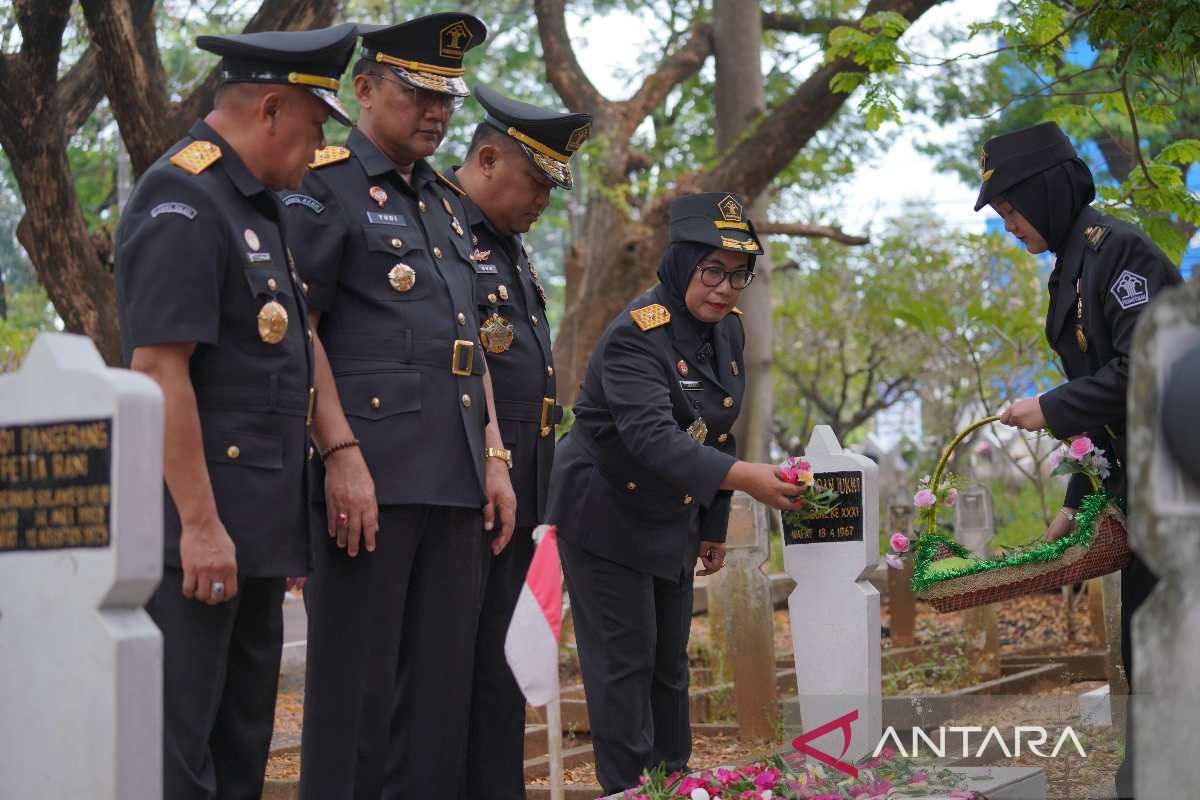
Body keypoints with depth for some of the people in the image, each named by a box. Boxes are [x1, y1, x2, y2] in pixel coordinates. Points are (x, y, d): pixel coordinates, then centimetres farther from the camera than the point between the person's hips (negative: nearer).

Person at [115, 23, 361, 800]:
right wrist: (200, 524, -22)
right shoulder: (183, 202, -13)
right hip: (202, 527, -10)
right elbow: (159, 370, -20)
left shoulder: (256, 205, 17)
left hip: (257, 525, 10)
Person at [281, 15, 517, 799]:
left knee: (443, 685, 8)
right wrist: (340, 454, -17)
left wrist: (495, 458, 14)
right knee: (358, 685, -4)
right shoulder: (326, 189, -3)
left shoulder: (447, 203, 21)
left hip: (456, 480, 8)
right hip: (372, 472, -7)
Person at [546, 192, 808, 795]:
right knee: (626, 660, -5)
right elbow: (651, 434, -38)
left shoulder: (728, 330, 1)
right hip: (606, 515, -7)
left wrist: (714, 527, 12)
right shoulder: (638, 334, -24)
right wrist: (742, 477, -49)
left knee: (671, 659, 11)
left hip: (673, 519, 8)